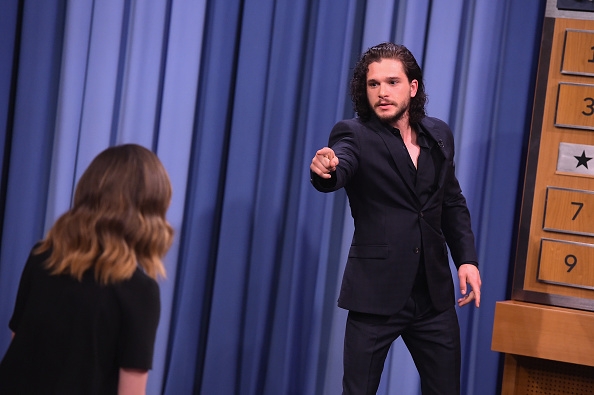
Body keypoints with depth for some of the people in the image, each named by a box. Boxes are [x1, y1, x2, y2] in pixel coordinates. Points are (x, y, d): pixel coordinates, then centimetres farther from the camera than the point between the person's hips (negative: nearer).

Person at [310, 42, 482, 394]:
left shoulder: (439, 135, 7)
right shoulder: (355, 135, -7)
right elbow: (338, 170, -29)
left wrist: (467, 258, 6)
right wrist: (326, 170, -52)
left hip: (434, 295, 4)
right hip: (377, 293, -4)